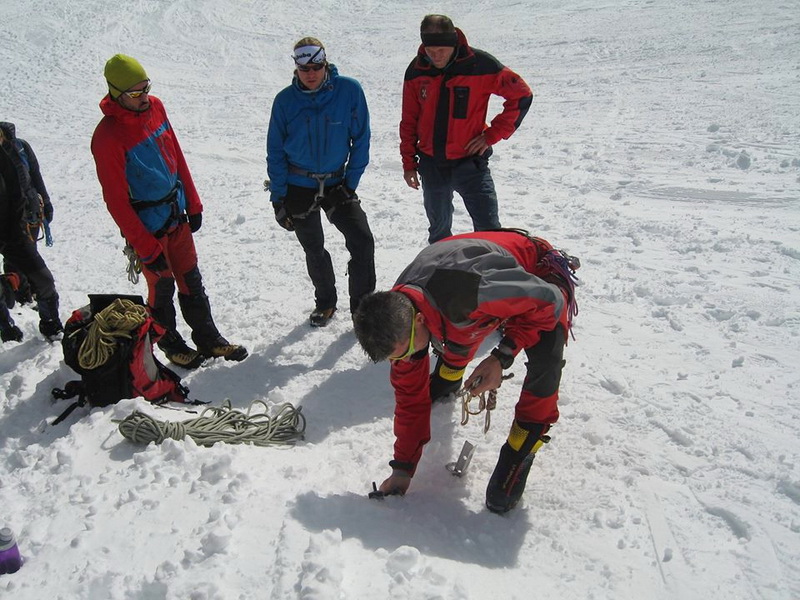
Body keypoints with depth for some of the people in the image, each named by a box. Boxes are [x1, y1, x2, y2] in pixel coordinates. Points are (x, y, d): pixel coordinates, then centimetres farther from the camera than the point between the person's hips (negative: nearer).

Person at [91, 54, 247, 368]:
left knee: (191, 280, 15)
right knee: (162, 287, 10)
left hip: (176, 214, 6)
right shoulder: (107, 137, -22)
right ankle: (170, 344, 31)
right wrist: (147, 248, -17)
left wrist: (193, 203, 10)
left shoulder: (154, 107, -2)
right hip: (148, 228, -6)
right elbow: (116, 200, -19)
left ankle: (207, 337, 30)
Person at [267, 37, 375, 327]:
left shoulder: (349, 90, -11)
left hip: (337, 183, 0)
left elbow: (361, 140, -4)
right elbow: (275, 152, -1)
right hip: (298, 187, 1)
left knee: (363, 242, -12)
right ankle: (325, 301, 35)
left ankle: (362, 306, 4)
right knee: (314, 251, 12)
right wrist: (278, 199, -4)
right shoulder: (285, 100, -8)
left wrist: (351, 182, -7)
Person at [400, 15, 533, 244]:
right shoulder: (416, 70, -1)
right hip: (431, 165, 4)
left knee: (489, 230, -9)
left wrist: (493, 134, -9)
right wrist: (409, 162, 8)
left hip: (470, 162, -3)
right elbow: (409, 121, 9)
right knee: (438, 229, 17)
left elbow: (521, 96, -5)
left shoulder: (480, 64, -12)